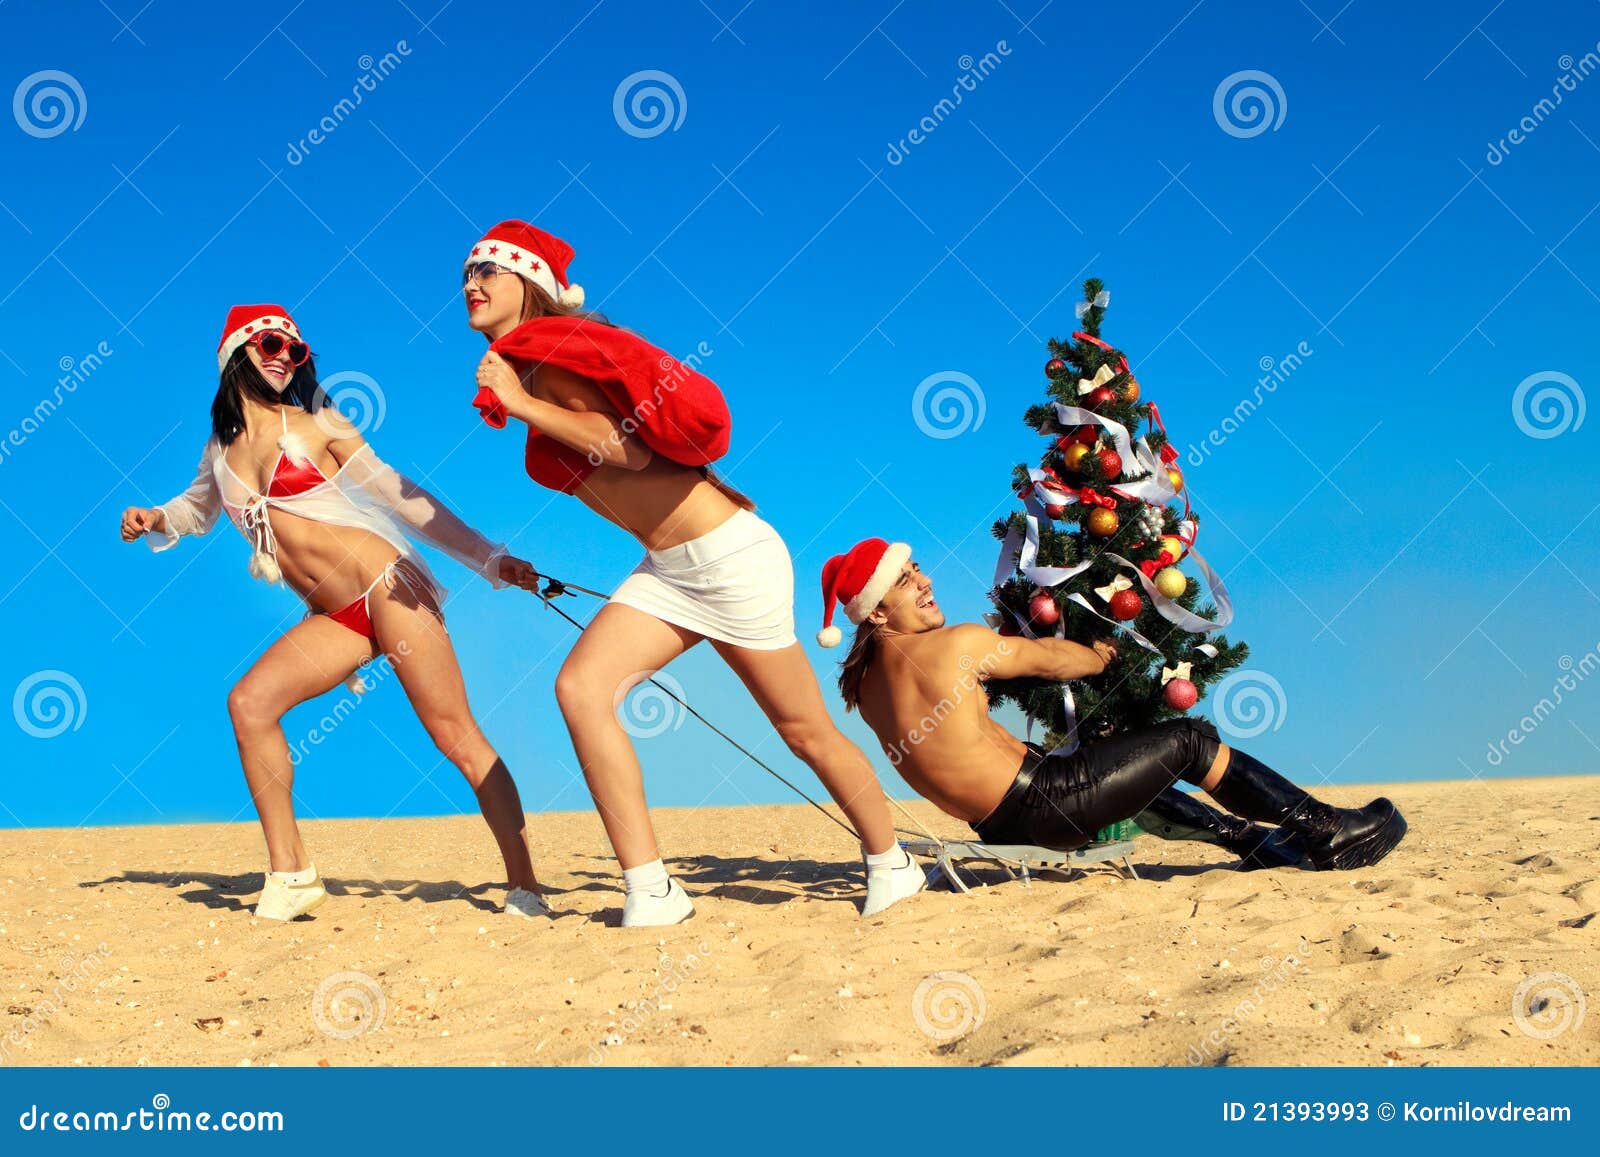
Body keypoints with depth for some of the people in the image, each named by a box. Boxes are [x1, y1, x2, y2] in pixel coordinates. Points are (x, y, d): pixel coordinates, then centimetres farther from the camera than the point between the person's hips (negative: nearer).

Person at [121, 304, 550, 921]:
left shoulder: (314, 424, 1)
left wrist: (490, 560, -1)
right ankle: (290, 874, -5)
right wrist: (156, 519, 9)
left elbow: (404, 498, 1)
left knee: (455, 735, -10)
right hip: (333, 618, 5)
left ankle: (525, 886, -8)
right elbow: (197, 508, 33)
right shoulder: (221, 448, 13)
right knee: (250, 702, -13)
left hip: (386, 587, -5)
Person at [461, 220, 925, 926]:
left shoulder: (552, 354, -13)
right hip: (668, 569, 8)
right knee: (579, 688, -12)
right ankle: (649, 891, -10)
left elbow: (629, 447, -23)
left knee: (804, 729, 4)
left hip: (729, 552, -8)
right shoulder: (518, 371, 13)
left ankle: (891, 864, 26)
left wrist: (522, 405, -19)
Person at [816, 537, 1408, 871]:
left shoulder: (866, 682, 4)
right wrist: (1108, 656, 14)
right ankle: (1324, 829, 17)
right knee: (1190, 741, 4)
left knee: (1135, 776, 32)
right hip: (1040, 808, -9)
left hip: (999, 826, 9)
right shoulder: (954, 645, -19)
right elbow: (1049, 658, -4)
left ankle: (1254, 839, 41)